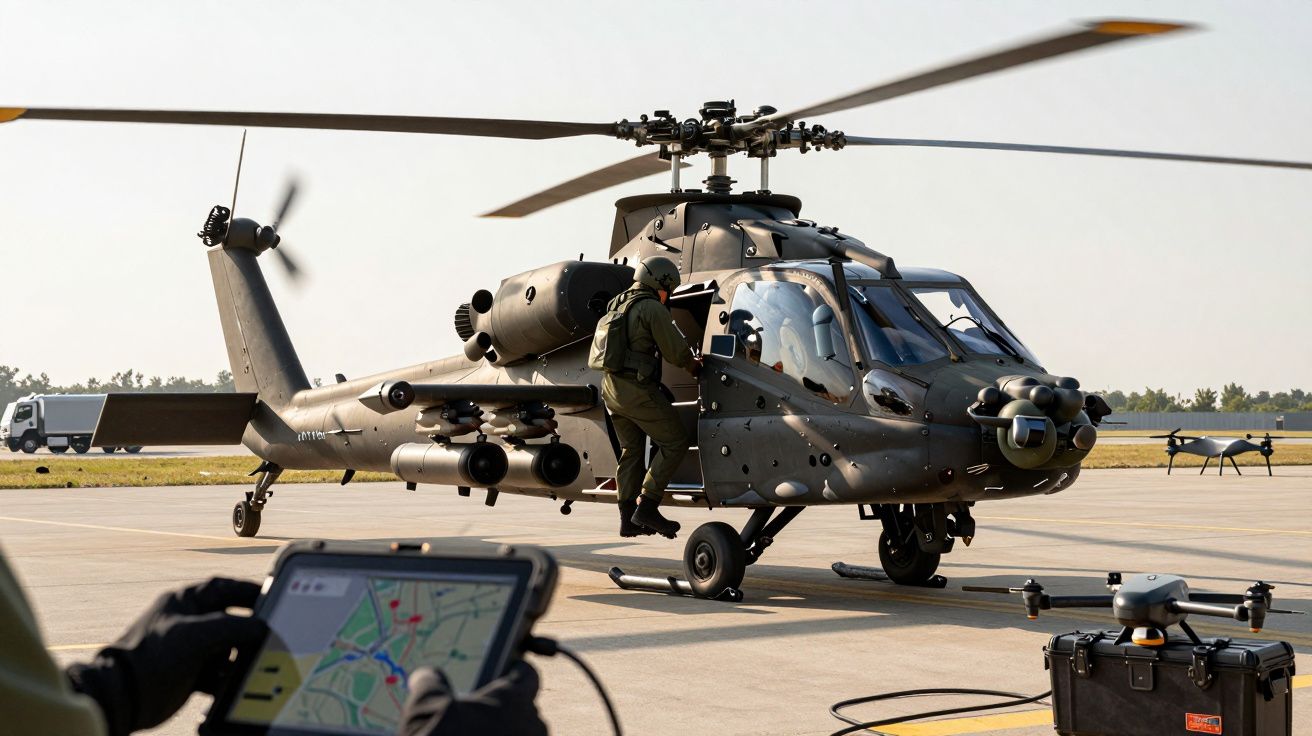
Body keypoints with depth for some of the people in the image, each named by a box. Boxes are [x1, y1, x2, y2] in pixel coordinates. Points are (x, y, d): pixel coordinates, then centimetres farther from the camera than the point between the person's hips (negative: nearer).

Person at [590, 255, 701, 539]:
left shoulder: (617, 306, 18)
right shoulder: (651, 308, -10)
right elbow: (675, 350, -10)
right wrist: (693, 364, 11)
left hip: (611, 385, 9)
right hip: (636, 388, -9)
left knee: (631, 450, 16)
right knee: (675, 443, -1)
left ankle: (628, 519, 15)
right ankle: (647, 508, -5)